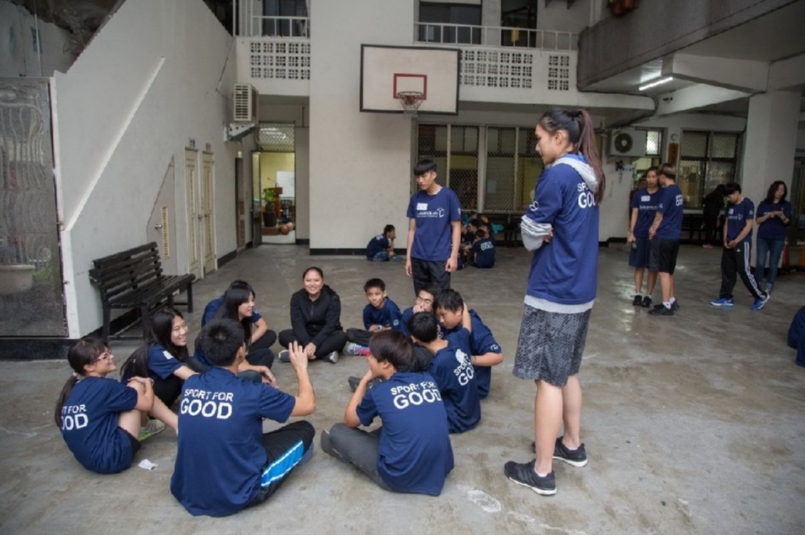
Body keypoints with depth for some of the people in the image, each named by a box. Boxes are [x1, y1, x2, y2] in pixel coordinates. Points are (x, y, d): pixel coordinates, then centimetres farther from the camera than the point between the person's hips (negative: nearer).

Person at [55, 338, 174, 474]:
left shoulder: (73, 389, 8)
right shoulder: (104, 386, -16)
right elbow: (147, 404, -8)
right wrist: (148, 383, 13)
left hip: (89, 458, 9)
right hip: (112, 457, -9)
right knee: (136, 386, -1)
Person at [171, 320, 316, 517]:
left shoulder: (190, 384, -4)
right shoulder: (252, 393, -18)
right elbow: (308, 405, -3)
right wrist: (301, 368, 12)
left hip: (187, 493, 6)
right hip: (236, 496, -6)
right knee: (304, 430, 8)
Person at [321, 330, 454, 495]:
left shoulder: (379, 392, -11)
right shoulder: (428, 380, 2)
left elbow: (349, 420, 8)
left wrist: (365, 381, 14)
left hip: (401, 478, -6)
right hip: (441, 470, 6)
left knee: (337, 432, 8)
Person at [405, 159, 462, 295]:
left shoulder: (449, 196, -6)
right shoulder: (415, 198, 5)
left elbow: (456, 227, -3)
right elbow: (412, 229, 10)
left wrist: (454, 256, -9)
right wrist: (408, 257, 8)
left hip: (440, 258, -4)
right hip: (418, 258, 4)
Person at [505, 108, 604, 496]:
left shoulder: (557, 175, -17)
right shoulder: (588, 176, 10)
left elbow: (530, 233, -13)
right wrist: (548, 234, -3)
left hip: (553, 293, -9)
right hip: (580, 290, 9)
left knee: (548, 379, -1)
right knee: (567, 373, 21)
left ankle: (541, 471, 10)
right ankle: (573, 445, 35)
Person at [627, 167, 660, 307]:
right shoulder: (639, 194, 6)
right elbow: (635, 214, 7)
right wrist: (631, 232, -1)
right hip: (639, 235, 2)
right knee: (639, 266, 6)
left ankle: (648, 296, 13)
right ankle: (637, 294, 14)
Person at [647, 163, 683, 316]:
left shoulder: (667, 192, -15)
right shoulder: (678, 191, 11)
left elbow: (659, 215, -9)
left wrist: (653, 229, 7)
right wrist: (656, 228, 15)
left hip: (664, 236, -8)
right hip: (674, 236, 8)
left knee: (663, 271, -2)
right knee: (669, 271, 18)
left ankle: (667, 305, 2)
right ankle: (672, 301, 26)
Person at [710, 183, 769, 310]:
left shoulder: (747, 204, -11)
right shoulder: (730, 205, 10)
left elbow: (749, 225, -14)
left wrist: (736, 241, -15)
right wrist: (725, 240, 3)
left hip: (742, 243, -7)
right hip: (730, 243, 7)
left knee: (744, 271, -5)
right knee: (727, 270, 8)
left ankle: (761, 296, 11)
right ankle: (726, 298, 15)